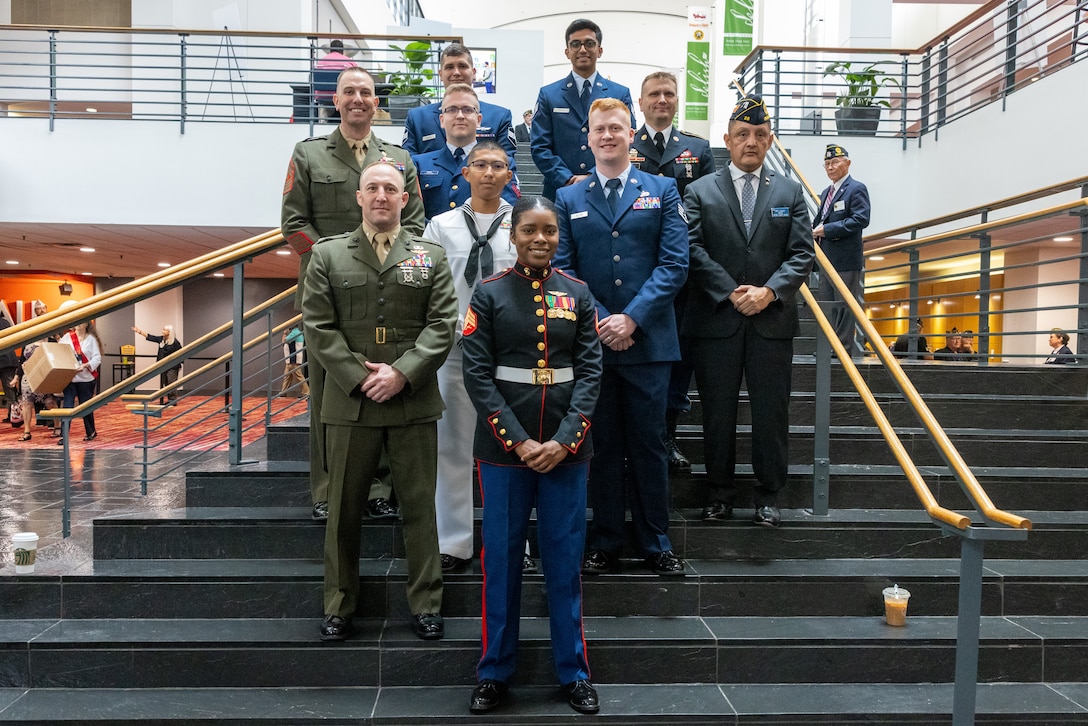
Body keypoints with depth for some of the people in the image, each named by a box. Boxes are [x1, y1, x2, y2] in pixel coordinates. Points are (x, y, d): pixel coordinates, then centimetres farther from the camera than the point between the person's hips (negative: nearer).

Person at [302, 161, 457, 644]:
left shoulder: (431, 257, 9)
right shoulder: (328, 255, 9)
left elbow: (441, 324, 0)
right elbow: (317, 326, 2)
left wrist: (402, 372, -12)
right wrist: (359, 376, -9)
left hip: (414, 402, 0)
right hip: (349, 402, 1)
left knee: (419, 505, 5)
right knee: (344, 508, 8)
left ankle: (426, 604, 17)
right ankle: (339, 606, 22)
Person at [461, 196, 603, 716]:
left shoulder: (578, 295, 6)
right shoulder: (488, 294, 1)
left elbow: (590, 372, 1)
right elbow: (477, 374, -5)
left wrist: (564, 440, -10)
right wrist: (519, 442, -12)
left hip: (567, 448, 1)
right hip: (503, 448, -1)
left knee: (564, 559, 9)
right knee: (501, 558, 7)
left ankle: (573, 670, 23)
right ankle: (495, 671, 23)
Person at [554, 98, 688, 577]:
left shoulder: (663, 191, 7)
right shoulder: (568, 200, 11)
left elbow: (675, 263, -2)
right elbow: (562, 269, 3)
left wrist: (632, 318, -13)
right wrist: (600, 321, -11)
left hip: (648, 339, -1)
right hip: (591, 340, 1)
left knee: (649, 443, 6)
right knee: (602, 444, 9)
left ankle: (655, 542, 20)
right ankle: (605, 541, 21)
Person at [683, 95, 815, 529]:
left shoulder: (789, 192, 12)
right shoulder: (700, 191, 7)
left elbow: (803, 253, 4)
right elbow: (694, 250, -4)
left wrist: (769, 291, -12)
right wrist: (730, 292, -14)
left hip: (773, 319, 1)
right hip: (716, 319, -1)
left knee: (771, 411, 5)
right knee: (718, 411, 7)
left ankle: (768, 495, 19)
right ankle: (720, 492, 21)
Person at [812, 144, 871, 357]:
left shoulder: (856, 189, -8)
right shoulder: (826, 193, 19)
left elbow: (861, 219, -20)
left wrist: (827, 230, -20)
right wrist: (816, 231, 0)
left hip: (846, 260, -9)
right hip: (827, 259, 9)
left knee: (845, 307, -3)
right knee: (825, 306, 13)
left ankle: (845, 350, 3)